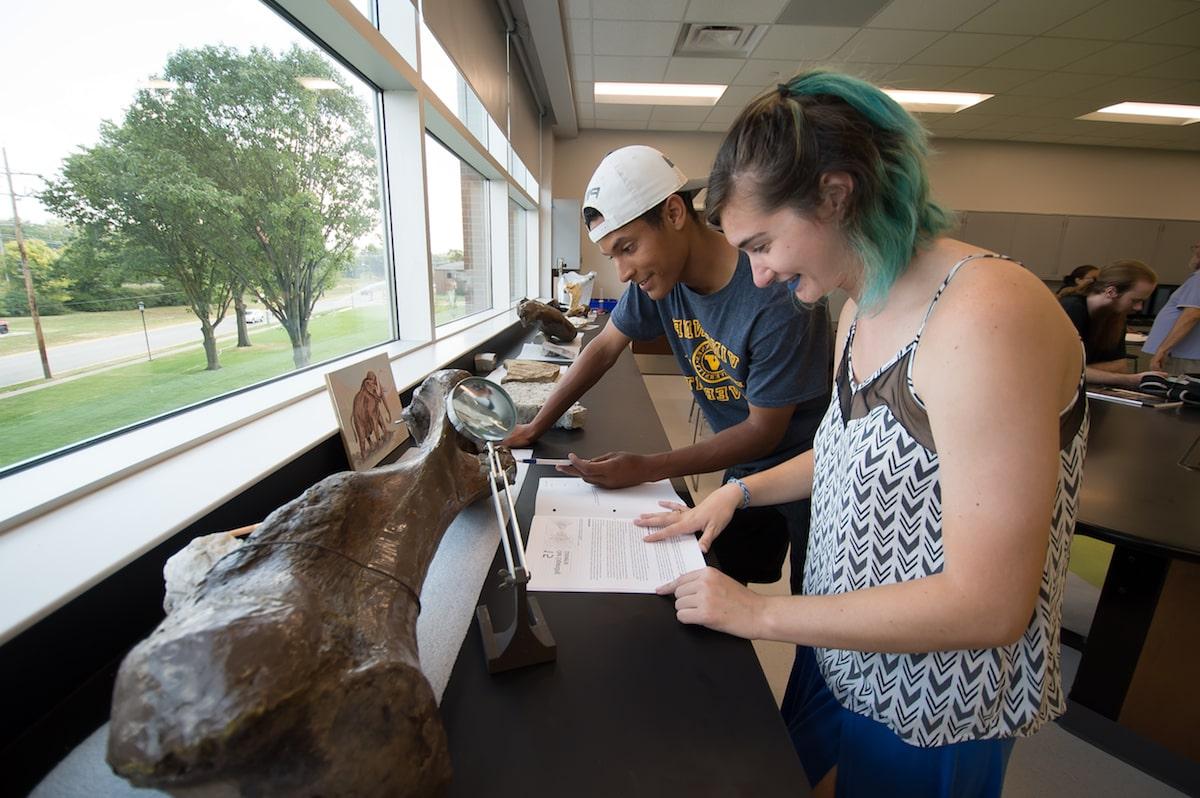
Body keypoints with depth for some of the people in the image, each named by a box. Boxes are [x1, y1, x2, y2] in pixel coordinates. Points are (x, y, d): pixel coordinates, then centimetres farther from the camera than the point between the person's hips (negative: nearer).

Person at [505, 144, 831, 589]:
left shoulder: (777, 296, -31)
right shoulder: (659, 270, -13)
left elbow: (764, 431, -23)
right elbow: (605, 347, -1)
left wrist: (646, 468, -25)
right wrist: (536, 427, -2)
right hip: (747, 467, 5)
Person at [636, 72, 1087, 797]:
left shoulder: (987, 315, -29)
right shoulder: (861, 310, -2)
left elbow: (989, 604, -28)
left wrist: (760, 614, -23)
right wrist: (738, 492, 0)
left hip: (929, 716, -7)